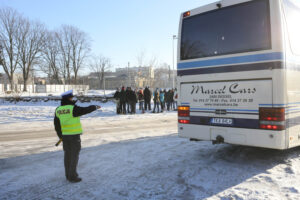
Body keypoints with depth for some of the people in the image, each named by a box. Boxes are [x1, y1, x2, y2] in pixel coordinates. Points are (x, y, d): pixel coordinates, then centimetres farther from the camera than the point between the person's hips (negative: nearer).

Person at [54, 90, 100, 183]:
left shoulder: (58, 110, 4)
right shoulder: (73, 108, -16)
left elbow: (56, 124, 10)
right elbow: (86, 110, -7)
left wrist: (60, 135, 21)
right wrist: (95, 107, 12)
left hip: (64, 135, 6)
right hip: (74, 135, -6)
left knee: (67, 154, 15)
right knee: (74, 155, 1)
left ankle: (68, 175, 23)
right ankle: (72, 177, 3)